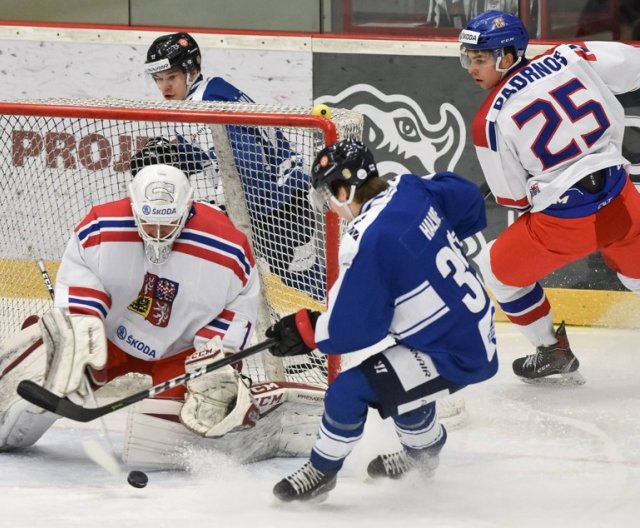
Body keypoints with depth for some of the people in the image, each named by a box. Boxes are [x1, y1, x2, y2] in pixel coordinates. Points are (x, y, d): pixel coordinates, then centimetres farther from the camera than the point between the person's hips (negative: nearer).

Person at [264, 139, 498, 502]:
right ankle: (423, 451, 53)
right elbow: (468, 198, 17)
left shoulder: (367, 243, -24)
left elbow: (351, 330, -19)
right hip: (479, 332, 9)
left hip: (456, 356, -9)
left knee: (349, 391, -10)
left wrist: (304, 331, -2)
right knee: (395, 372, 32)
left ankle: (321, 471, 12)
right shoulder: (412, 191, -3)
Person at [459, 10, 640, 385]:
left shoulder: (490, 121, -8)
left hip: (564, 224, -4)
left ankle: (553, 354, 29)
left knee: (498, 269, 21)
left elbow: (512, 197, 1)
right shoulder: (566, 59, -2)